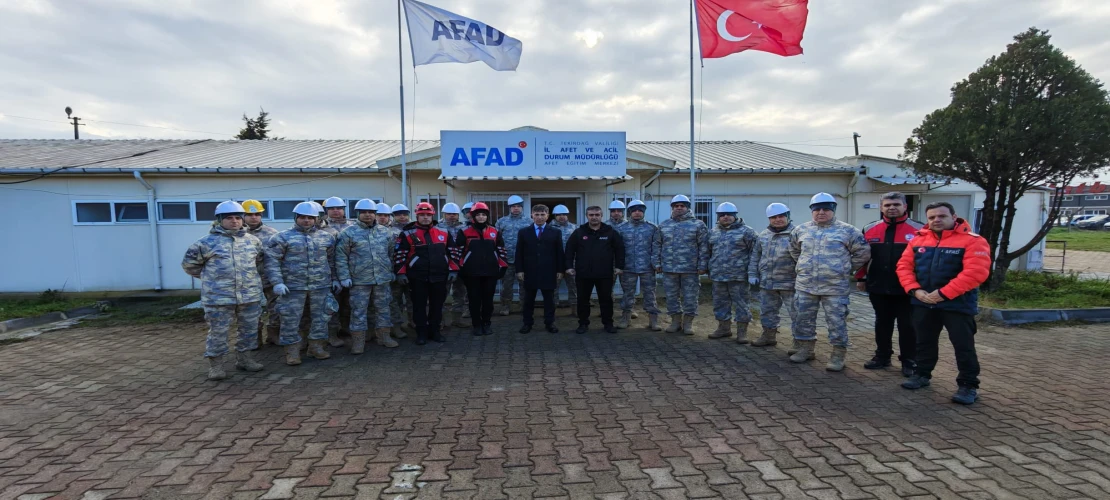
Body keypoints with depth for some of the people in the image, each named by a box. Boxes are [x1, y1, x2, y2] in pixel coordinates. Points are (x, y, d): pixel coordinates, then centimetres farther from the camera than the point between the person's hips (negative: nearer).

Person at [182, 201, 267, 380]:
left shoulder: (253, 241, 9)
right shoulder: (208, 242, -3)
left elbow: (259, 260, 26)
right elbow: (189, 263, 6)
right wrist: (209, 278, 7)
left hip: (250, 296, 4)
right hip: (219, 297, -4)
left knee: (249, 329, 11)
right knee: (218, 332, 3)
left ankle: (245, 358, 26)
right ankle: (215, 365, 15)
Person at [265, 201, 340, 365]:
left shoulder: (326, 237, 10)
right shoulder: (283, 237, -2)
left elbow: (332, 260, 18)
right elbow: (272, 260, -5)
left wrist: (335, 279, 14)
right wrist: (277, 282, -13)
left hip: (321, 286, 3)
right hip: (293, 286, -3)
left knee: (320, 317, 10)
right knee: (291, 320, 2)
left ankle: (316, 346, 23)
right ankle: (292, 351, 15)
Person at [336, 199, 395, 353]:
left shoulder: (385, 231, 8)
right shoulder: (349, 233, -3)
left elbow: (392, 253, 15)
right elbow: (341, 256, -4)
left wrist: (392, 271, 13)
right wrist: (344, 277, -8)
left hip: (382, 278, 3)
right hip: (359, 280, -3)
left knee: (382, 308, 11)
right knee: (359, 310, 2)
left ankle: (383, 336, 23)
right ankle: (358, 340, 11)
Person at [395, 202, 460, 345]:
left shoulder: (444, 232, 6)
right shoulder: (408, 234, -2)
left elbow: (453, 252, 8)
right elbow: (399, 254, -1)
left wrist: (453, 270, 3)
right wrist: (401, 273, -5)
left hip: (439, 276, 2)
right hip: (417, 277, -2)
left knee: (437, 305, 11)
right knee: (419, 306, 5)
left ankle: (435, 330, 24)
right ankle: (421, 333, 17)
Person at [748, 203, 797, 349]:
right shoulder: (763, 235, 11)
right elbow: (755, 256, 17)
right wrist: (753, 274, 11)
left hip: (789, 283, -5)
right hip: (767, 283, 6)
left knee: (796, 313, 0)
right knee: (767, 312, 16)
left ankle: (799, 342, 8)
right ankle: (769, 335, 31)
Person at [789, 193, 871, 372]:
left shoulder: (847, 230, -4)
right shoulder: (801, 230, 7)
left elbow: (863, 252, 2)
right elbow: (794, 250, 23)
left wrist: (846, 269, 2)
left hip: (835, 287, -3)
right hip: (805, 286, 4)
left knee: (837, 322, 2)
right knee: (803, 319, 11)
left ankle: (838, 355, 14)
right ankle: (806, 349, 26)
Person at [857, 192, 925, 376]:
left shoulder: (919, 230, -4)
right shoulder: (870, 230, 5)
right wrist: (860, 278, 9)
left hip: (906, 289, -3)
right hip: (878, 288, 3)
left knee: (907, 326, 7)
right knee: (882, 324, 14)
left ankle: (909, 362, 18)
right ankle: (882, 356, 27)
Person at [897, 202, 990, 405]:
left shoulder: (973, 241, -10)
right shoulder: (918, 240, 7)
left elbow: (975, 272, -20)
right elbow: (904, 266, 4)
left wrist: (943, 293, -22)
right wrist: (915, 290, -12)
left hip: (958, 304, -5)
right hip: (923, 304, 5)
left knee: (963, 346, 3)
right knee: (924, 342, 16)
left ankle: (968, 385, 15)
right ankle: (922, 375, 31)